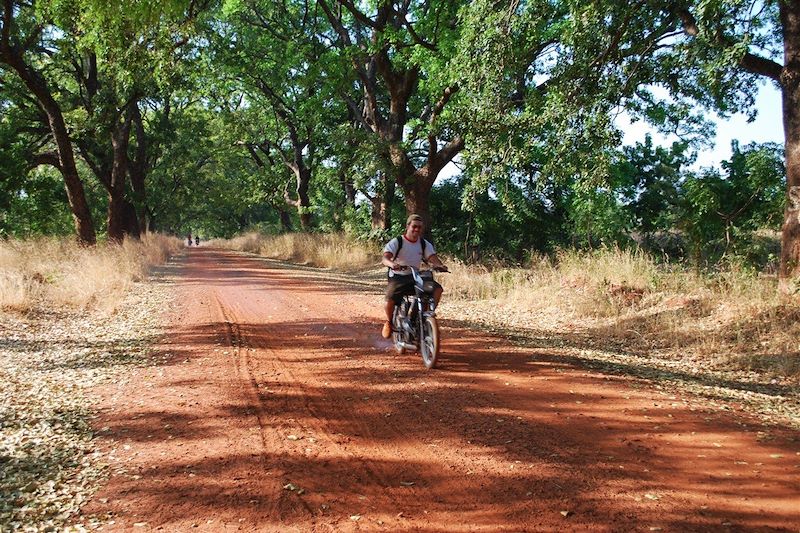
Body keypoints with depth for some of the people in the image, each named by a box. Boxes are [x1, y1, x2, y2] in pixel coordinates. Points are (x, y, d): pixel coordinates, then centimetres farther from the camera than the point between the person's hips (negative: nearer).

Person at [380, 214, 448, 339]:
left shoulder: (425, 244, 6)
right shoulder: (396, 242, -8)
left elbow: (433, 258, -7)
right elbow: (385, 258, -21)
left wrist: (440, 265, -31)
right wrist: (392, 264, -46)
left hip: (415, 277, 4)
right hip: (397, 277, -4)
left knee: (438, 289, -19)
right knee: (390, 299, -30)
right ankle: (389, 322, 0)